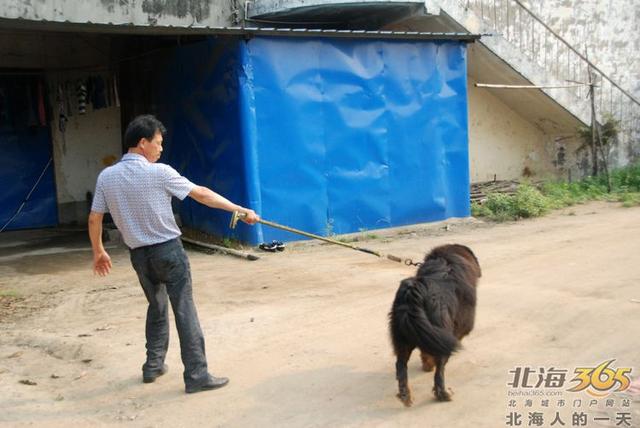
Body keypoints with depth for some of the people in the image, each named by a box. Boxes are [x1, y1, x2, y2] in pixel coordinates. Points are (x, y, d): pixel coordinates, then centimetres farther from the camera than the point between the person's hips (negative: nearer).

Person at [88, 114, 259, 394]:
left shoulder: (106, 177, 1)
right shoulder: (159, 173, -12)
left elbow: (94, 218, 5)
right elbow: (202, 195, -10)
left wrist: (98, 252, 20)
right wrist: (241, 210, -4)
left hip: (139, 254, 6)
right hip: (168, 250, -5)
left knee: (157, 308, 23)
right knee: (185, 311, -2)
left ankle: (153, 366, 29)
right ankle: (196, 375, -1)